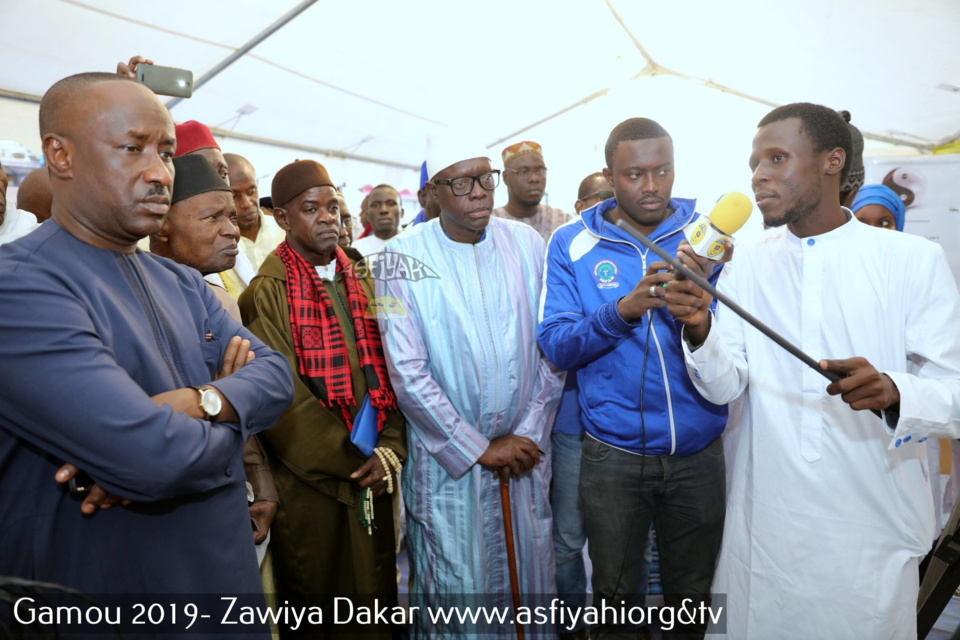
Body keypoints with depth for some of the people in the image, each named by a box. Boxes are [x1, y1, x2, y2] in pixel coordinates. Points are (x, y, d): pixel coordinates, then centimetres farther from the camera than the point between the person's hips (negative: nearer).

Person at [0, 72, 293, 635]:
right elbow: (155, 459, -31)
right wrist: (228, 423, -10)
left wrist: (200, 401, -20)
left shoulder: (184, 284, 7)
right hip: (104, 579, -7)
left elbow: (276, 373, -1)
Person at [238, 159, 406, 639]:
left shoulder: (360, 282, 8)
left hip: (373, 477, 5)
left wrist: (391, 449, -8)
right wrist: (352, 465, -13)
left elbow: (388, 371, 4)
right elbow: (286, 396, -15)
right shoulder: (267, 293, -10)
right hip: (310, 484, -5)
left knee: (376, 590, 19)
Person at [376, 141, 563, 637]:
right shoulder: (404, 257, -9)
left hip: (523, 448, 3)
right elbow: (406, 372, -12)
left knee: (529, 576, 14)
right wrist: (479, 448, -10)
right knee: (455, 587, 8)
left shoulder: (527, 244, 1)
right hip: (448, 457, -3)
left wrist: (528, 434, -3)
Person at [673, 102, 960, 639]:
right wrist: (699, 332, -24)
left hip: (874, 535, -2)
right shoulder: (746, 266, 3)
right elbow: (724, 387, -4)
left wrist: (892, 393, -28)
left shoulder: (915, 259, -5)